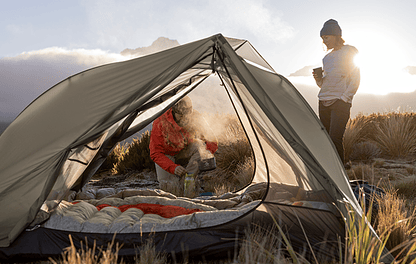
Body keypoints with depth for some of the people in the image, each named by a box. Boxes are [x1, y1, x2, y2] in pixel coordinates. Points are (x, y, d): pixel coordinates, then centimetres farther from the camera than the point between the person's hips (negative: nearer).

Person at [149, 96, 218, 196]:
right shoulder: (160, 125, -29)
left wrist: (204, 154, -33)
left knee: (198, 146, -32)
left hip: (185, 153, 2)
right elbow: (156, 154, -24)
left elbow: (212, 142, -10)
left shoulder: (196, 119, -21)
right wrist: (173, 167, -40)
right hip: (167, 156, -2)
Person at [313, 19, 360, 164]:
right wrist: (319, 80, 1)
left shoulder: (349, 51, 1)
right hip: (324, 102, 7)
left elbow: (355, 80, -4)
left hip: (341, 103, -7)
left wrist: (344, 98, -12)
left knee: (335, 139, -18)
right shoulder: (327, 57, 20)